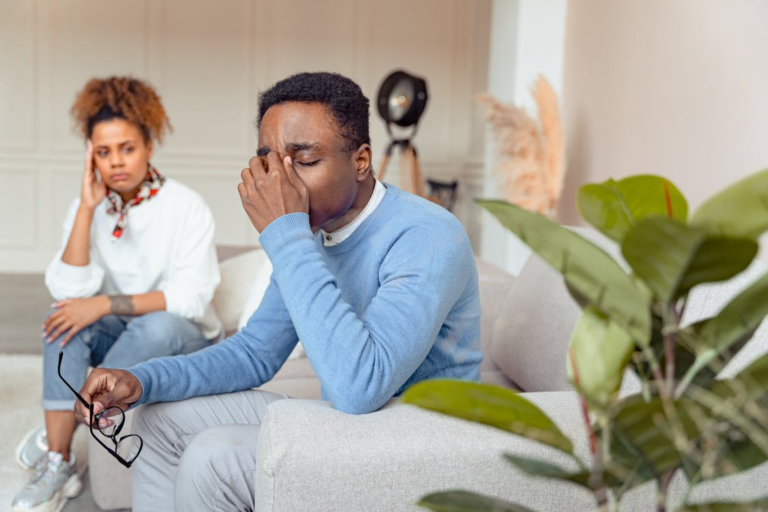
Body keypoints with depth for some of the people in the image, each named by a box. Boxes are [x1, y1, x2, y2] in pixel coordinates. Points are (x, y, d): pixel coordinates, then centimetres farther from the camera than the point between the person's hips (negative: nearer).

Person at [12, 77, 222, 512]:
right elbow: (72, 291, -16)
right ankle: (59, 466, -24)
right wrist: (87, 209, -21)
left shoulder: (187, 206, -15)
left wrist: (107, 304, -28)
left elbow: (192, 297, -23)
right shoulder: (87, 209, -3)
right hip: (119, 337, 4)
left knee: (157, 325, -36)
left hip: (183, 342, -3)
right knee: (65, 318, -26)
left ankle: (58, 433, -20)